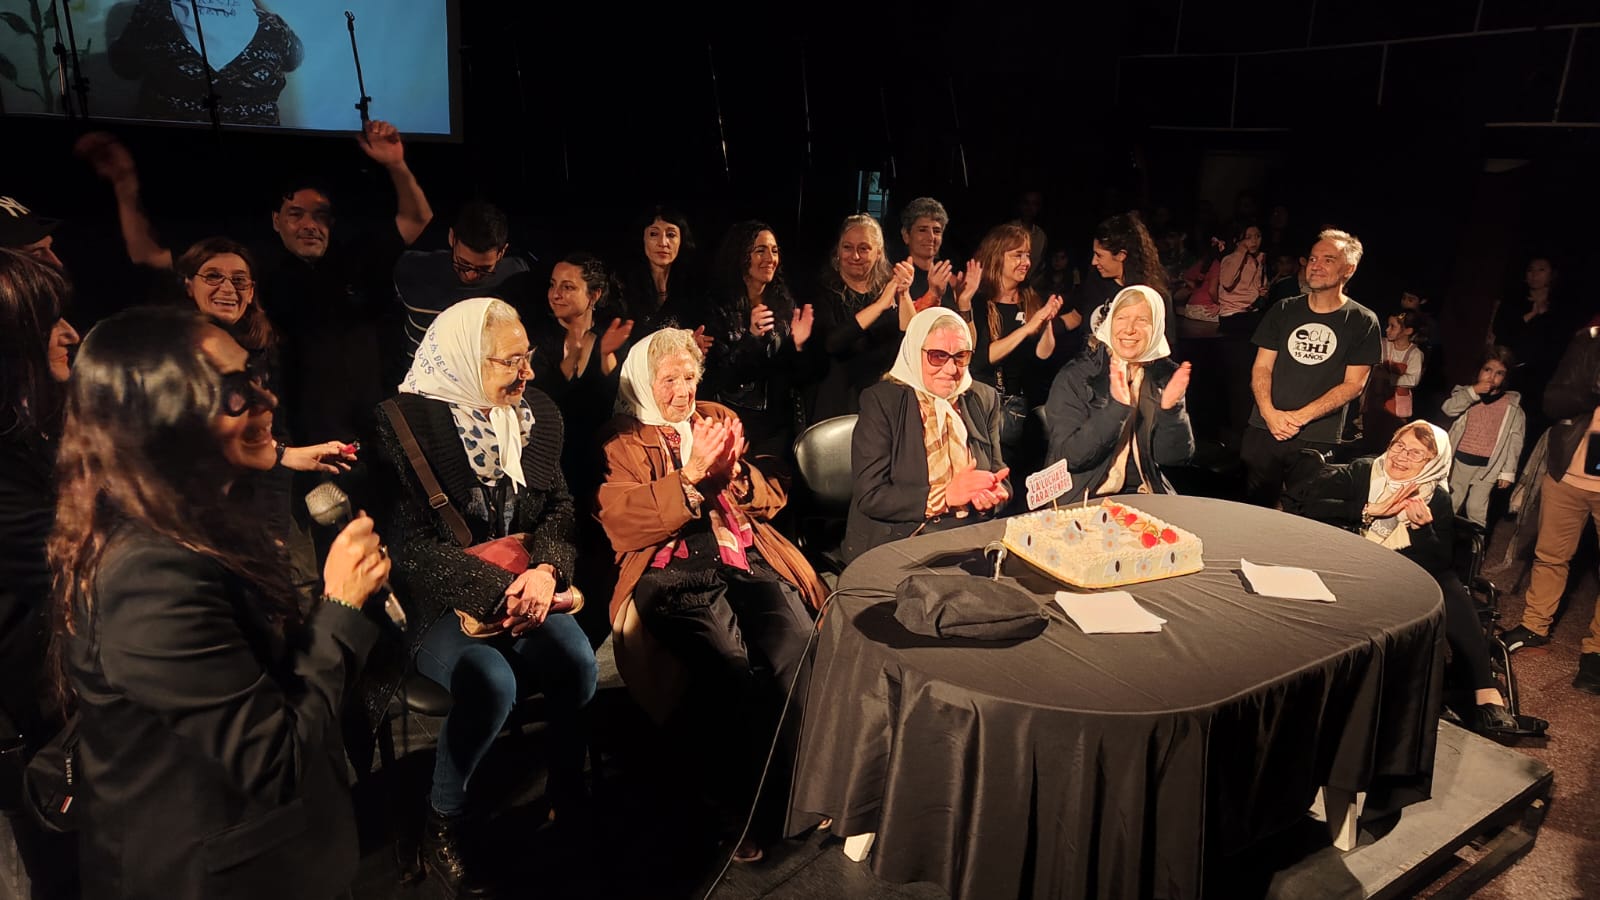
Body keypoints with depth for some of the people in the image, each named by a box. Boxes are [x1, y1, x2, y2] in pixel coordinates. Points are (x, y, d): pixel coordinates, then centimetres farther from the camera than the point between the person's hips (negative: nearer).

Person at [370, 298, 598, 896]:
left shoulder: (538, 415, 4)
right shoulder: (407, 424, -12)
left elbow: (559, 508, 4)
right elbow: (413, 542, -16)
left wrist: (546, 569, -18)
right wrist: (497, 593, -27)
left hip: (523, 584, 4)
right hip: (435, 601, -4)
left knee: (576, 661, -24)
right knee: (491, 682, -30)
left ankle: (570, 796, 3)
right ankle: (445, 824, -3)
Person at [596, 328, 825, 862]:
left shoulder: (718, 419, 24)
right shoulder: (621, 441, 13)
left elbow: (773, 498, 20)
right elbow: (621, 522, -4)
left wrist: (734, 472, -1)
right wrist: (691, 473, -10)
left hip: (748, 558, 4)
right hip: (672, 571, -3)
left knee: (797, 647, -28)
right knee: (726, 662, -33)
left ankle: (791, 789, -12)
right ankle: (746, 805, -17)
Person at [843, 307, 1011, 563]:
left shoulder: (984, 399, 12)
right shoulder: (881, 400, -4)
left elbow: (1000, 477, 16)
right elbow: (868, 496, -11)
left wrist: (995, 493, -9)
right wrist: (945, 496, -19)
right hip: (895, 542, -6)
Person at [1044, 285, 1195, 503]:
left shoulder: (1166, 377, 5)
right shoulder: (1074, 377, -5)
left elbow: (1176, 457, 2)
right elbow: (1068, 456, -14)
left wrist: (1171, 409, -14)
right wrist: (1116, 407, -23)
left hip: (1145, 498, 3)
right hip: (1082, 500, -3)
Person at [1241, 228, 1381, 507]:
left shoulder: (1362, 321, 2)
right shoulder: (1284, 311, 10)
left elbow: (1353, 385, -3)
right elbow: (1262, 366, 6)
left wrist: (1300, 417, -14)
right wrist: (1269, 413, -12)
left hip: (1317, 440, -2)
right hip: (1264, 430, 2)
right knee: (1252, 507, 5)